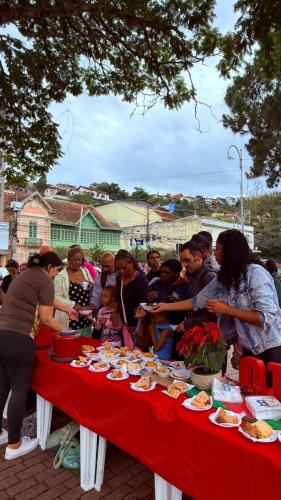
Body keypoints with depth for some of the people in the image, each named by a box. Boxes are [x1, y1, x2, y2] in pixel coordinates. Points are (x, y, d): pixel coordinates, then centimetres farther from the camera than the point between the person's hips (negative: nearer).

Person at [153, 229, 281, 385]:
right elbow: (198, 301, 6)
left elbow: (266, 317, -27)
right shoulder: (223, 277, 1)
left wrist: (226, 309, -24)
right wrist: (166, 306, 6)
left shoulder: (256, 273, -21)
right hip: (249, 348, 7)